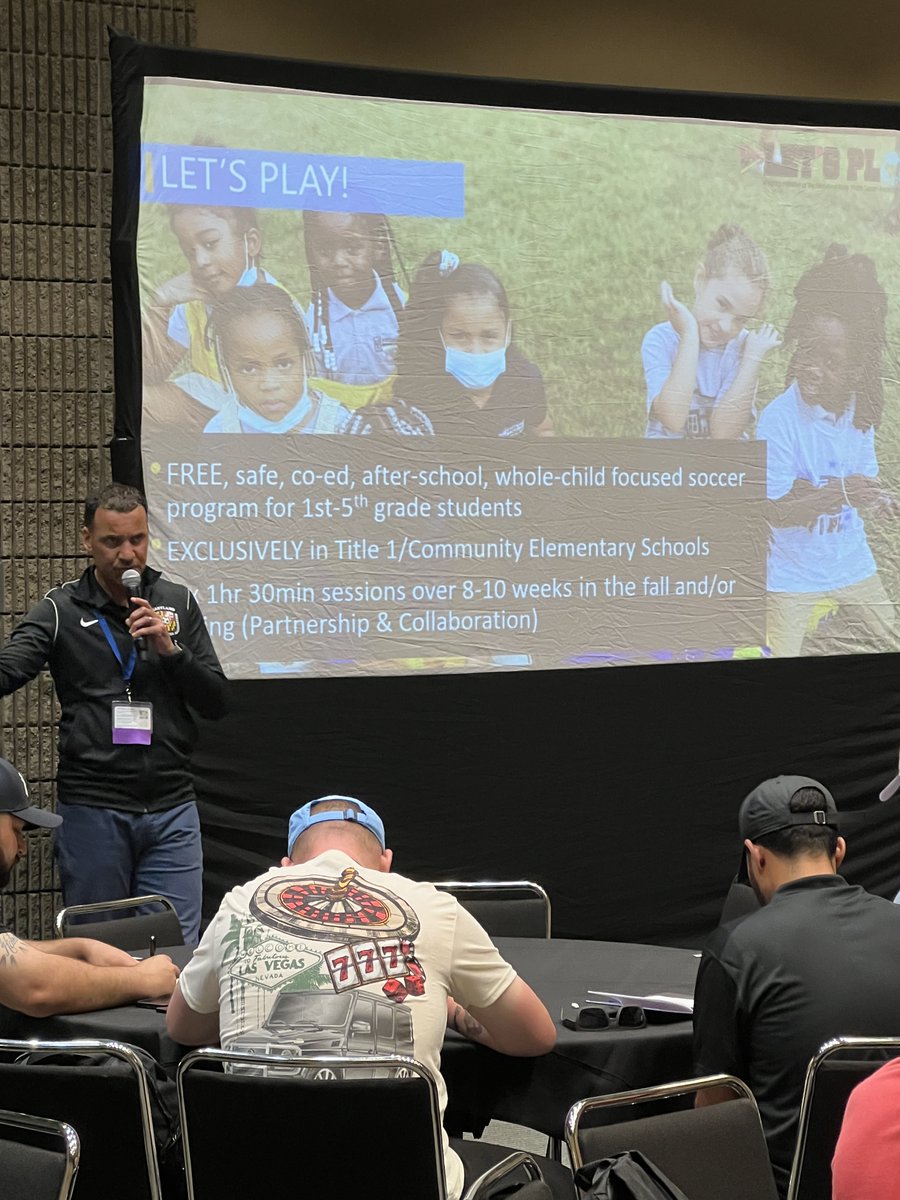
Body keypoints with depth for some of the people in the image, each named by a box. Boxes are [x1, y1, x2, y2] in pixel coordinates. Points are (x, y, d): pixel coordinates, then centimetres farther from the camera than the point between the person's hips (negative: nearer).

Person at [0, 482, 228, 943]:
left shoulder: (178, 603, 7)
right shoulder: (61, 610, -1)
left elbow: (215, 701, 6)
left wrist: (169, 648, -10)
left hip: (171, 809, 2)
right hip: (92, 811, -2)